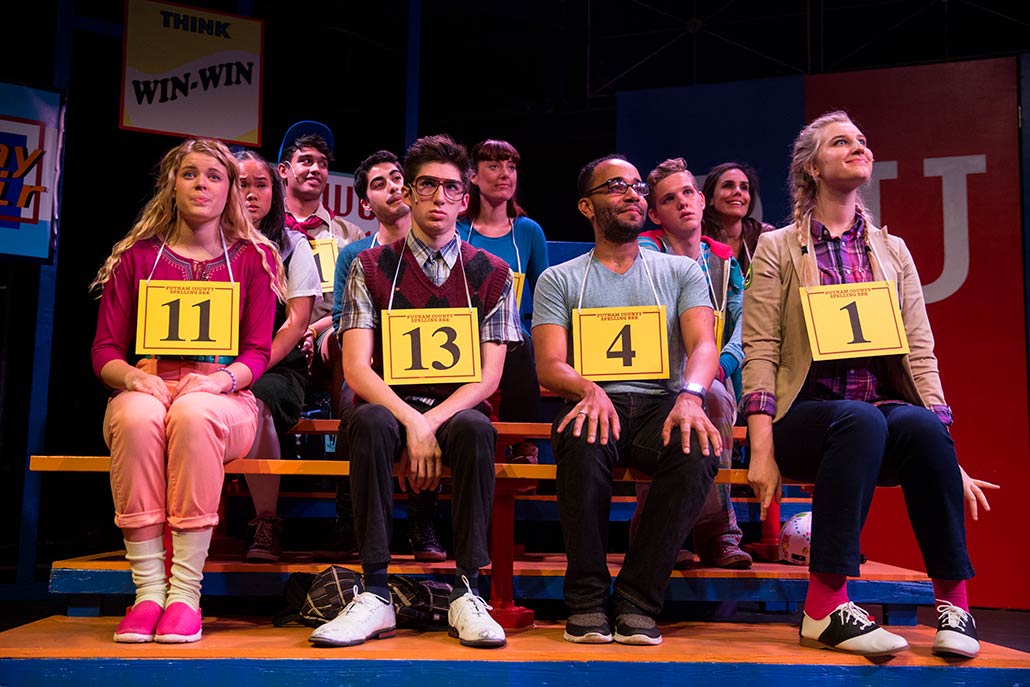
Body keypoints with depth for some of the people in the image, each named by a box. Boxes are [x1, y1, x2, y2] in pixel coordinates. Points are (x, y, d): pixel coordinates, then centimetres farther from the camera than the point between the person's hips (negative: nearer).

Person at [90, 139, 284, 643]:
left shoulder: (255, 257, 12)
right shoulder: (136, 257, 15)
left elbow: (257, 352, 5)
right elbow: (104, 349, 9)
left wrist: (220, 379, -17)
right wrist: (131, 376, -13)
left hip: (223, 398, -1)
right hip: (146, 389, 1)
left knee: (193, 413, -37)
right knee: (137, 415, -35)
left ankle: (186, 590, -32)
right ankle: (147, 589, -31)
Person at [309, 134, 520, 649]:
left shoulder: (490, 274, 8)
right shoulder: (371, 268, 6)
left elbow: (489, 376, 0)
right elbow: (356, 367, -5)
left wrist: (433, 423, -18)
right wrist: (412, 422, -22)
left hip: (456, 410, 0)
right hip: (390, 405, 0)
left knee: (475, 429, -35)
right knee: (369, 423, -35)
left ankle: (466, 591, -24)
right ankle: (376, 595, -28)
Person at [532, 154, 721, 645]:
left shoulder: (681, 272, 17)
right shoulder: (558, 280, 13)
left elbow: (704, 345, 1)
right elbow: (549, 366, 1)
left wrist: (690, 395, -22)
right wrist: (589, 390, -23)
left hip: (661, 404, 1)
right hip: (594, 403, -1)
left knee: (699, 451, -33)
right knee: (584, 443, -37)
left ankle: (637, 601, -21)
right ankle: (588, 600, -21)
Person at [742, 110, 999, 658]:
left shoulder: (893, 250, 16)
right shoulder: (777, 248, 7)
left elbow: (920, 354, 9)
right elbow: (759, 352, -3)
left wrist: (948, 460, -2)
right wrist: (762, 452, -15)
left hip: (886, 411, 3)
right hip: (806, 413, -2)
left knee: (919, 426, -32)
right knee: (861, 419, -35)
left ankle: (953, 598, -19)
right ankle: (826, 605, -31)